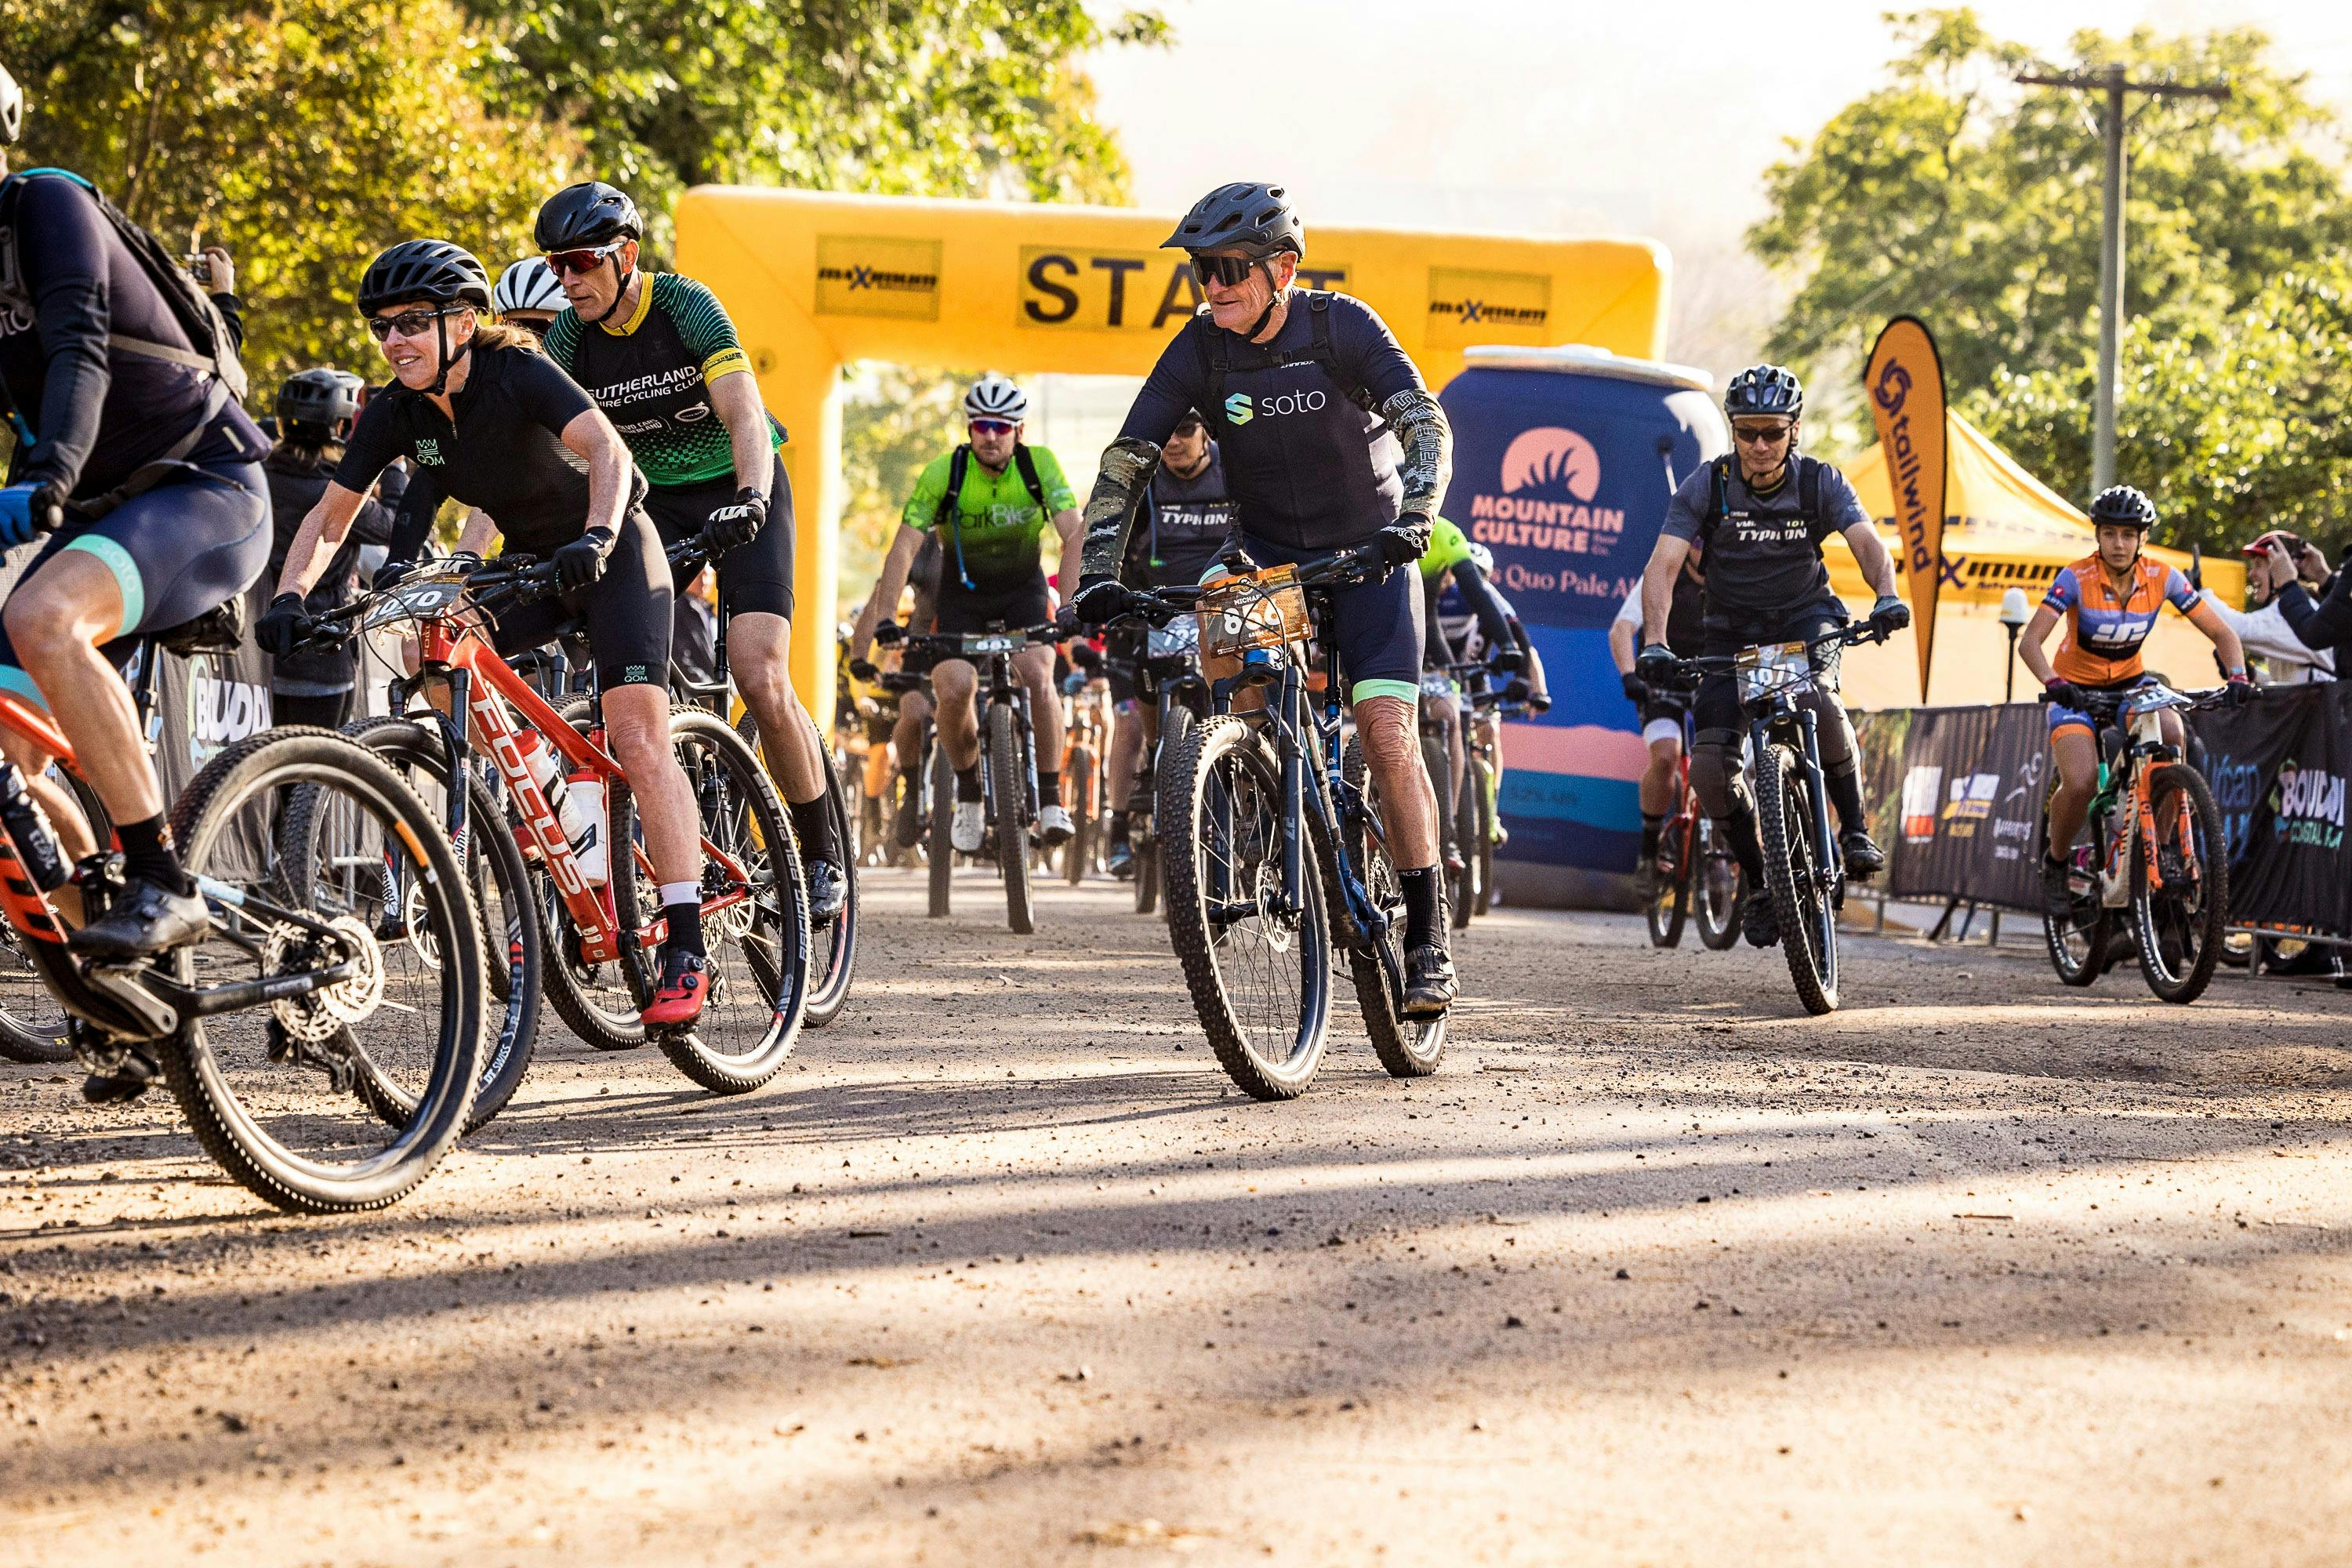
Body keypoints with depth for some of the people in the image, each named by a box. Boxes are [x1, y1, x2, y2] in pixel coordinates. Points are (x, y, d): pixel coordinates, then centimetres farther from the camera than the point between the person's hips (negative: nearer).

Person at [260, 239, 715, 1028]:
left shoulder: (518, 372, -25)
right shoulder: (395, 414, -9)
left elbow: (606, 449, -39)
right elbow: (330, 516, -4)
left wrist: (596, 537, -55)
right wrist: (289, 598, -20)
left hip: (611, 552, -6)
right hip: (531, 561, 6)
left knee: (637, 739, -19)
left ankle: (685, 951, -20)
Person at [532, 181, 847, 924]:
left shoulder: (686, 306, -20)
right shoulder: (571, 335, -8)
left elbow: (746, 417, -29)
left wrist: (750, 501, -48)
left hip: (740, 497, -4)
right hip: (658, 505, 4)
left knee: (761, 682, -17)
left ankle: (823, 858, -1)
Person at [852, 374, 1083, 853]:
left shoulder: (1040, 465, -18)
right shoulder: (944, 472, -20)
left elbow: (1073, 535, -25)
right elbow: (904, 547, -24)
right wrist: (881, 618, -34)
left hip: (1023, 588, 0)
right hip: (962, 592, 0)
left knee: (1038, 674, -26)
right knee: (955, 689, -23)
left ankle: (1050, 799, -13)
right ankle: (968, 796, 2)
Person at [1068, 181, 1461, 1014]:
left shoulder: (1341, 326, -17)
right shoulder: (1201, 348, -9)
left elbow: (1428, 425, -26)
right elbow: (1125, 462, -10)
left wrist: (1411, 519, -43)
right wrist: (1099, 572, -22)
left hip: (1368, 551, -3)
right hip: (1269, 559, 3)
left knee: (1386, 733, -15)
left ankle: (1427, 938, -12)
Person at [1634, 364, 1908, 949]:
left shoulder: (1819, 483, -11)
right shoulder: (1707, 485, -13)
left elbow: (1867, 542, -24)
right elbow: (1663, 565, -20)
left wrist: (1887, 596, -46)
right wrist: (1654, 642, -36)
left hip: (1806, 621, -1)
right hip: (1731, 633, 1)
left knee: (1818, 703, -35)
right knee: (1710, 768, -15)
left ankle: (1854, 829, -14)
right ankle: (1759, 882, 6)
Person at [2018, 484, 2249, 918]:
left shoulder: (2162, 578, -14)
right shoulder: (2076, 578, -21)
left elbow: (2222, 633, -11)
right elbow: (2029, 642, -30)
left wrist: (2237, 675, -31)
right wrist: (2053, 682, -49)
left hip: (2131, 683, 3)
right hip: (2077, 688, -3)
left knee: (2172, 735, -30)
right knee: (2080, 784, -26)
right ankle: (2056, 862, 4)